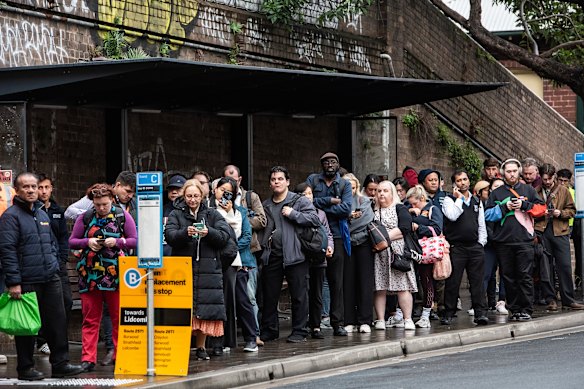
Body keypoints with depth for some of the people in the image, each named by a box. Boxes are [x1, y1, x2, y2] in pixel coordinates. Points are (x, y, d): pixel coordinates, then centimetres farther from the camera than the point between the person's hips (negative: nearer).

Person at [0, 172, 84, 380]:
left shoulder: (43, 215, 16)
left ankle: (60, 364, 11)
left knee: (57, 320, 5)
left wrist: (55, 266, 16)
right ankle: (25, 368, 10)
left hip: (51, 279, 7)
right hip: (27, 282, -7)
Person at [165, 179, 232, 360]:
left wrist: (209, 232, -16)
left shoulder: (212, 214, 13)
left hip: (208, 269, 1)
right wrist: (185, 233, -24)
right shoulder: (176, 214, 10)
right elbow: (170, 235, -6)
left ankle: (201, 347, 8)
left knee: (205, 308, -2)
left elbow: (225, 235, 2)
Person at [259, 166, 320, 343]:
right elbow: (260, 228, 26)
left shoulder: (300, 201, 2)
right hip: (272, 255, 5)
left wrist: (293, 214, -12)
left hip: (294, 255, -5)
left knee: (299, 295, -2)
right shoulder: (265, 205, 17)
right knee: (269, 296, 9)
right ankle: (269, 331, 18)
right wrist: (261, 245, 10)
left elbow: (315, 219, -9)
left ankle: (299, 331, 5)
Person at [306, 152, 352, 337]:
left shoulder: (344, 185, 10)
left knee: (336, 281, -1)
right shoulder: (313, 180, 10)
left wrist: (320, 207, -8)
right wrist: (330, 201, -8)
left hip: (336, 236, 0)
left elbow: (346, 208, -7)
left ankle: (338, 323, 1)